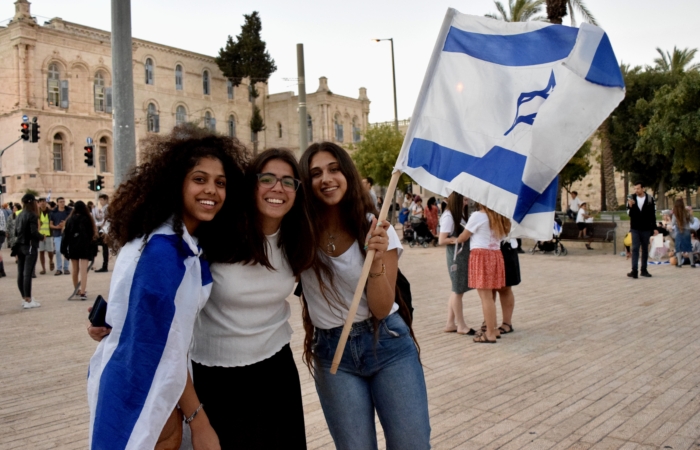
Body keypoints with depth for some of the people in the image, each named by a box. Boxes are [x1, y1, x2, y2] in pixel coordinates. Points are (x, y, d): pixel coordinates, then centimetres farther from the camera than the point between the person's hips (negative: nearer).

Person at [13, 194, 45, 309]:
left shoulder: (20, 215, 11)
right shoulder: (32, 215, -12)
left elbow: (16, 231, 11)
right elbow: (33, 232, -18)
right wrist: (42, 237, -2)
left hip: (20, 246, 8)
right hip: (30, 246, -8)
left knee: (21, 273, 10)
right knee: (27, 274, -7)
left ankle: (25, 298, 20)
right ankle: (28, 301, -5)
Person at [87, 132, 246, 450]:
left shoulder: (192, 242, 3)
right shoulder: (163, 249, -26)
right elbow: (165, 346, -24)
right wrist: (198, 421, -18)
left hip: (156, 380, 9)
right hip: (138, 386, -8)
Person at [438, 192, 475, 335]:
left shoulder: (460, 215, 12)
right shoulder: (448, 216, -14)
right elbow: (442, 240, -16)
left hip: (463, 255, 9)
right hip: (456, 256, -9)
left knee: (458, 290, 14)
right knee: (458, 290, 2)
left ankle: (450, 324, 23)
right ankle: (461, 325, 14)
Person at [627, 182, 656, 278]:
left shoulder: (650, 199, -3)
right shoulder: (631, 198, -2)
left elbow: (653, 215, 0)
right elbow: (629, 214, -2)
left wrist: (654, 228, -1)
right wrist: (630, 206, -21)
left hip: (646, 229, 1)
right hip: (635, 228, 0)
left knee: (645, 249, 9)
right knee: (635, 249, -6)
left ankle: (644, 270, 18)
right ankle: (634, 271, -10)